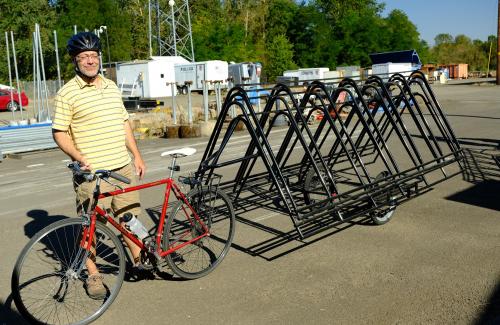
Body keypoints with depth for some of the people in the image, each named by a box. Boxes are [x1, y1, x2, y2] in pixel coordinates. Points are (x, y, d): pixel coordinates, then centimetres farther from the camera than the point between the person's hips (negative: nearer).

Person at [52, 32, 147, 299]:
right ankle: (93, 275, 19)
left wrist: (136, 156, 13)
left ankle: (139, 259, 34)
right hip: (91, 172, -5)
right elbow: (59, 133, -6)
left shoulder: (111, 87, 13)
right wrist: (80, 157, -20)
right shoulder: (67, 93, -6)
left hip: (123, 167, 6)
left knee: (129, 216, 16)